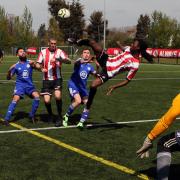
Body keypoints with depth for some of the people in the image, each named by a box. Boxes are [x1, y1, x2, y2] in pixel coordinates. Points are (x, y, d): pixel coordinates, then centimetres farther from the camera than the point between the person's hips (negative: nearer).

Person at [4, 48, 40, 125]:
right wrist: (9, 70, -18)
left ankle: (32, 115, 0)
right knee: (15, 99, -21)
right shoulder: (16, 66, 0)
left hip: (29, 85, 2)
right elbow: (9, 78, 2)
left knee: (37, 96, -19)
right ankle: (7, 119, -16)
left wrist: (34, 64, -32)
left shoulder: (30, 62, 2)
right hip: (20, 85, -2)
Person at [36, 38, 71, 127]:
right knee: (46, 100, -5)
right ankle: (50, 115, 27)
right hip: (46, 80, 2)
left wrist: (58, 59, -34)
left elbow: (68, 61, -17)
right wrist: (41, 68, -18)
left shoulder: (59, 51, -3)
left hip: (57, 79, -2)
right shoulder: (43, 52, 4)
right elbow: (37, 64, 5)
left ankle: (59, 117, -4)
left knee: (58, 96, -23)